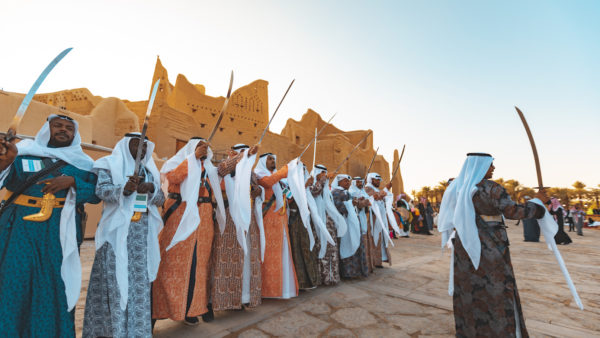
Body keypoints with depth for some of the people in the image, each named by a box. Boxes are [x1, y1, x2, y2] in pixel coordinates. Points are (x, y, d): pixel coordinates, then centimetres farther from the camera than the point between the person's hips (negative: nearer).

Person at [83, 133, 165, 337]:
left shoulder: (149, 170, 15)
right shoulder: (110, 164, 3)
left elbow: (161, 200, 9)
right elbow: (101, 190, -12)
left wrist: (151, 188, -12)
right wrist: (124, 189, -31)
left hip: (143, 231, 4)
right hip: (117, 229, -4)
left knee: (140, 280, 6)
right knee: (114, 279, -3)